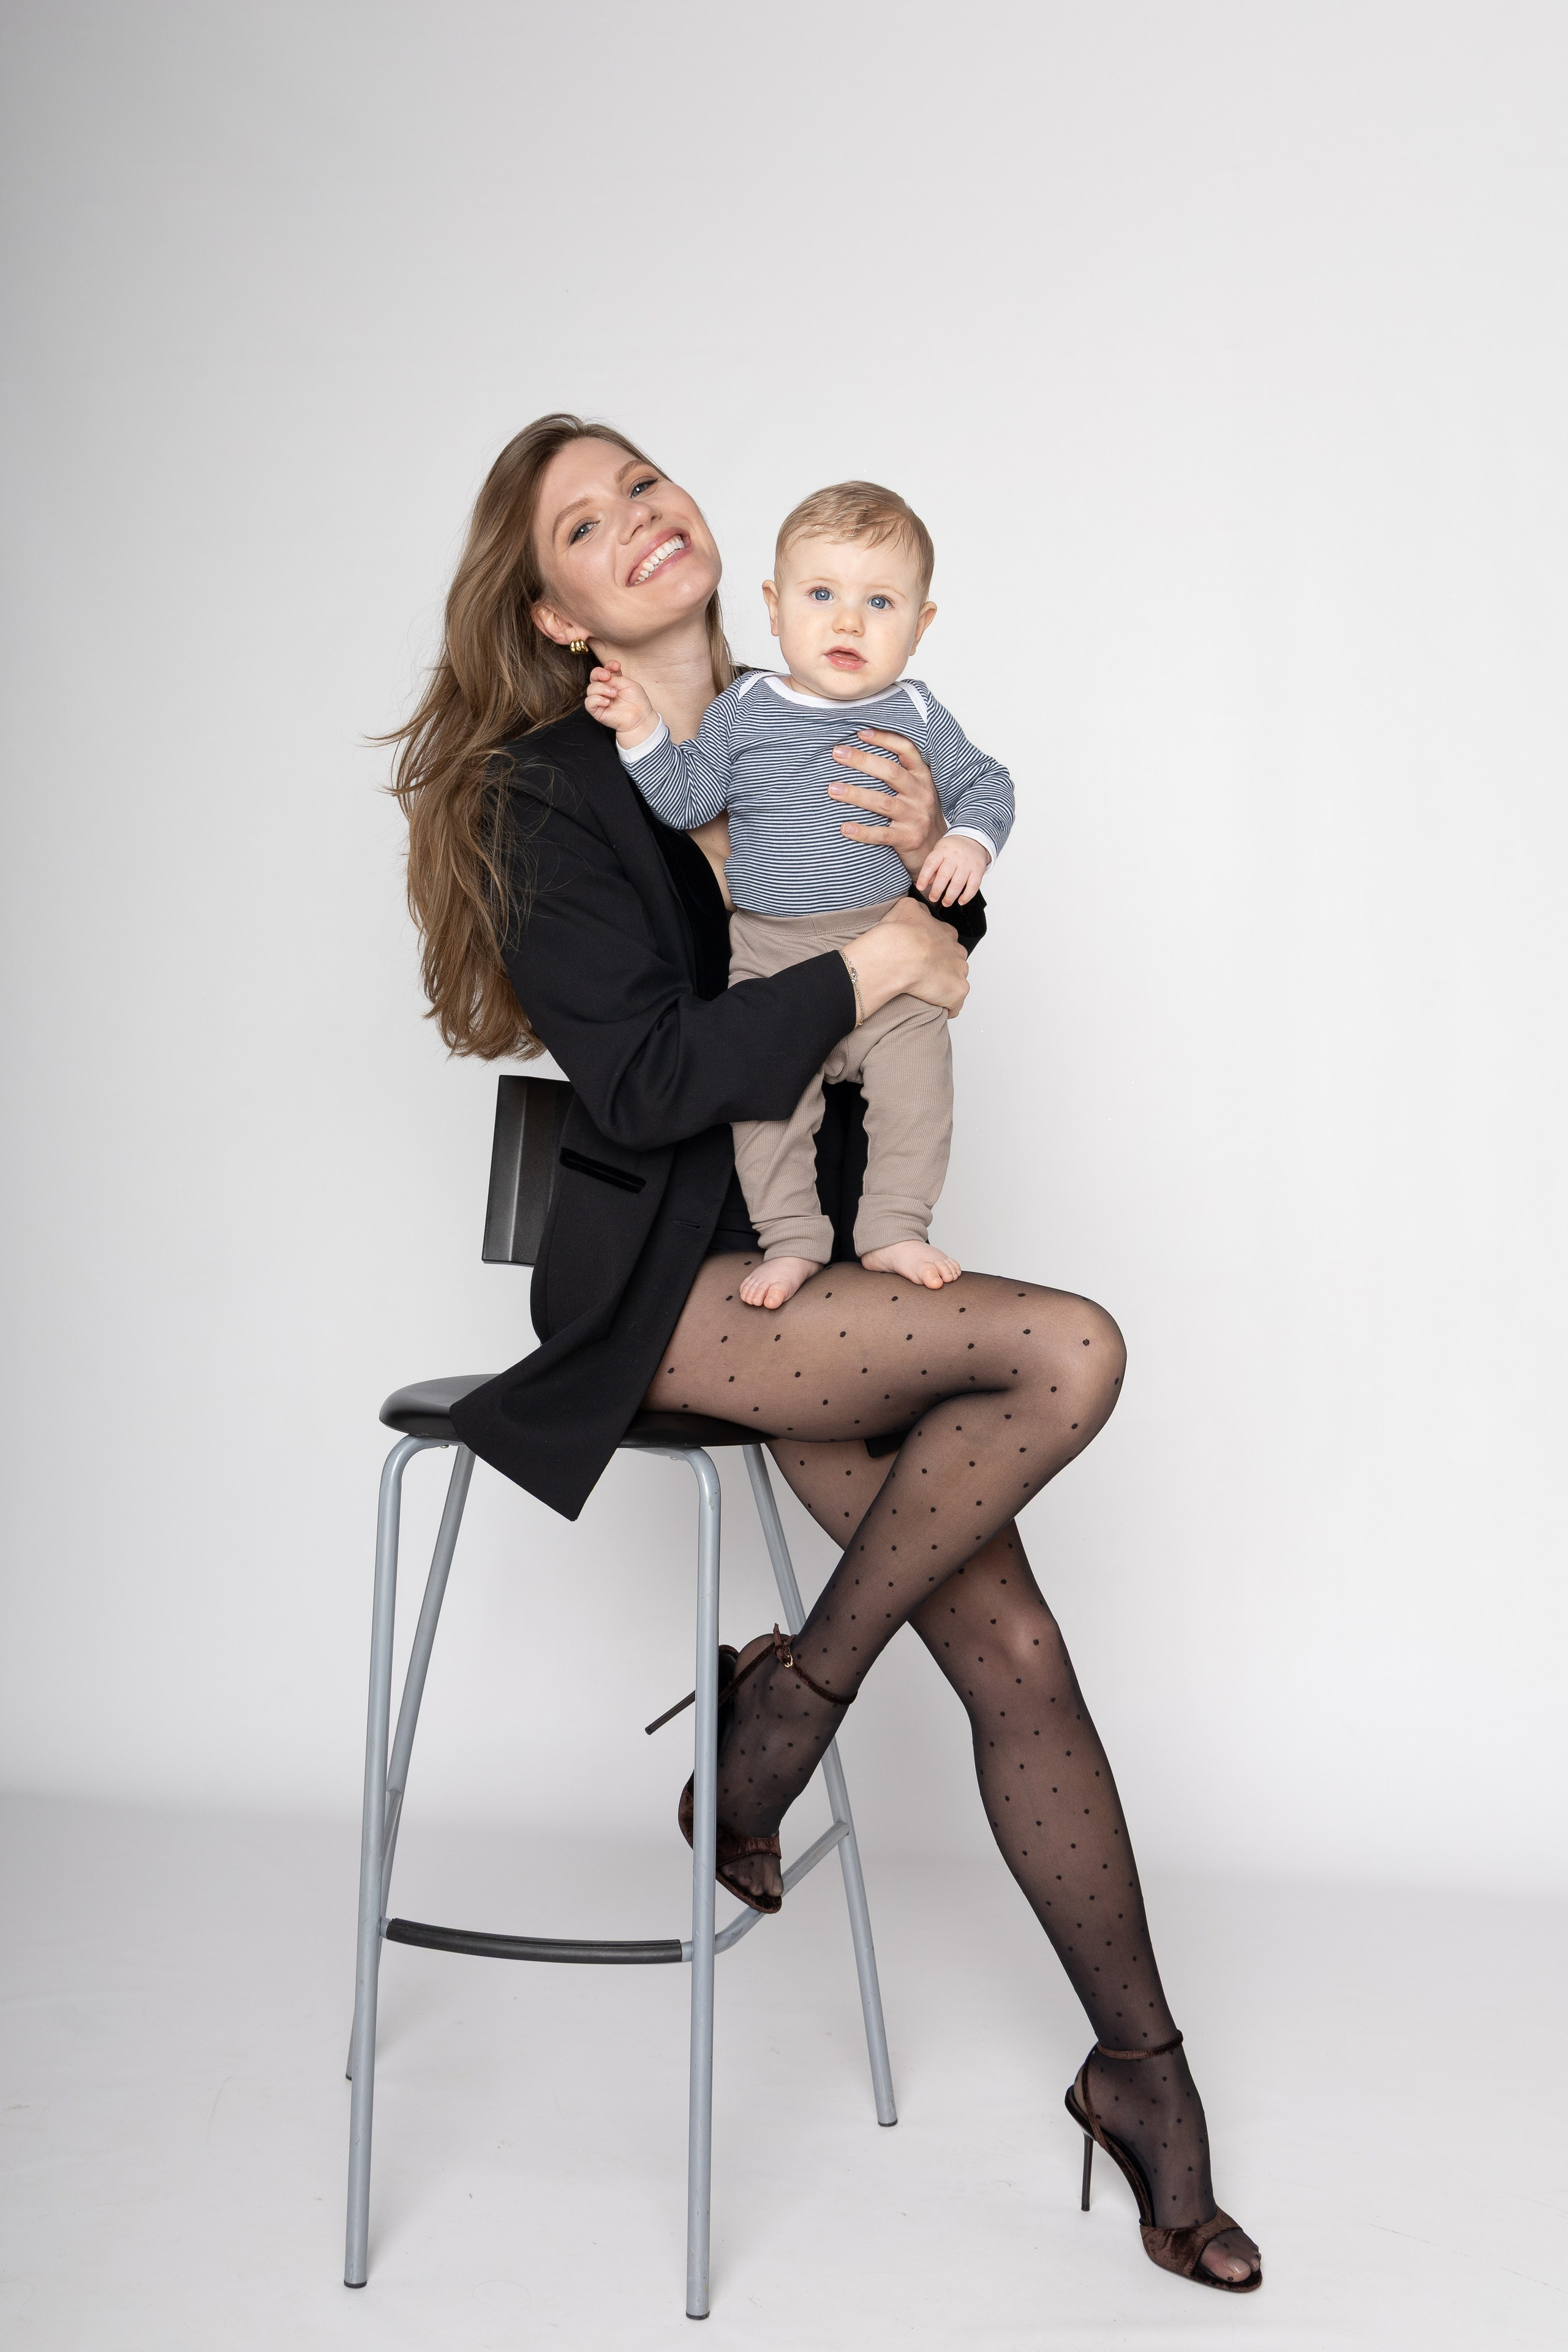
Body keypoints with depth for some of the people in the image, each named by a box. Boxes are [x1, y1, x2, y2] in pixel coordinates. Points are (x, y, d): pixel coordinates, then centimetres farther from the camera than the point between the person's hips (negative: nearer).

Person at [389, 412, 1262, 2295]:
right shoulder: (554, 795, -7)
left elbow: (923, 978, 13)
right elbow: (643, 1089, -16)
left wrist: (921, 864, -7)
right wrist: (857, 966, -20)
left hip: (814, 1256, 5)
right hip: (662, 1288, -5)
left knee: (1014, 1655, -2)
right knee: (1071, 1351, -25)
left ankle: (1140, 2069, 14)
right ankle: (797, 1690, -6)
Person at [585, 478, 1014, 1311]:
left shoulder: (916, 714, 2)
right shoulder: (743, 710, 2)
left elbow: (983, 783, 9)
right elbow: (685, 797, 1)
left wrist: (968, 840, -10)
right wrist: (643, 732, -12)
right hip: (768, 952, 0)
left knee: (916, 1078, -9)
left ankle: (895, 1231, 4)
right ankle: (790, 1238, 9)